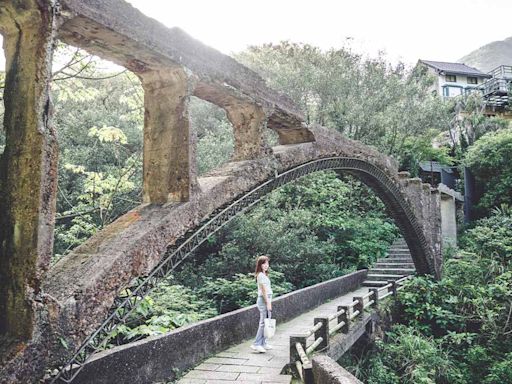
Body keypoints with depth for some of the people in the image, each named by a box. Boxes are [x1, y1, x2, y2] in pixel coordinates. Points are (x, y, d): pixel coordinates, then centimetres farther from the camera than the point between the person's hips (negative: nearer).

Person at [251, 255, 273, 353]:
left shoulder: (264, 275, 16)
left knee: (265, 323, 12)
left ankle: (263, 343, 19)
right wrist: (268, 303, -17)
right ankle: (257, 344, -5)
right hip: (263, 301, -10)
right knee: (263, 322, -8)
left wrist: (269, 302, 15)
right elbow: (264, 290, -16)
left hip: (267, 300, 10)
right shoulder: (261, 275, -13)